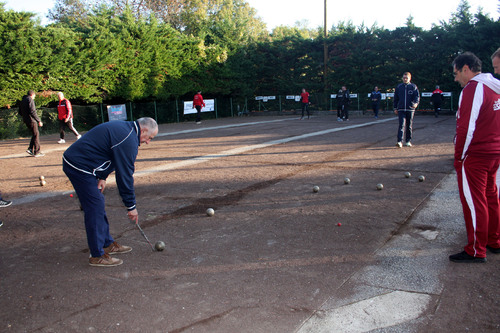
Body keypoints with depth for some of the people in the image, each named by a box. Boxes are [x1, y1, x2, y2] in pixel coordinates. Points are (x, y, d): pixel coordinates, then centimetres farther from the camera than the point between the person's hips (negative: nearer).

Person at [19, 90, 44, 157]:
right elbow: (32, 112, -21)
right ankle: (37, 152, 0)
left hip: (26, 120, 9)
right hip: (31, 120, -8)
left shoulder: (22, 101, 17)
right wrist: (39, 121, -20)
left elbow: (20, 112, 20)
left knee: (34, 134, 16)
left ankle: (30, 149, 7)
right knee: (36, 135, -2)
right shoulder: (30, 100, -11)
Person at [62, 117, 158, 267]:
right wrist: (131, 206, -10)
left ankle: (108, 244, 27)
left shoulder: (123, 127, 11)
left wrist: (102, 177, 7)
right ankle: (97, 256, 3)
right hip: (79, 166, -11)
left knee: (98, 204, 16)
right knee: (95, 209, -6)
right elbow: (125, 175, -18)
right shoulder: (128, 140, -20)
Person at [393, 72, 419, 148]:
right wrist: (395, 108, 11)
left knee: (409, 126, 8)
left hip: (410, 109, 0)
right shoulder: (398, 87, 9)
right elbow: (395, 98, 15)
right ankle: (400, 141, -19)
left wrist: (416, 103, -22)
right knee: (401, 125, -13)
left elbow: (417, 96, -1)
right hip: (401, 109, 0)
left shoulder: (413, 87, 5)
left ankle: (408, 141, 20)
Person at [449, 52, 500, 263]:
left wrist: (459, 157, -12)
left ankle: (476, 251, 6)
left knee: (474, 202, -2)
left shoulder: (472, 89, -15)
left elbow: (466, 128, -20)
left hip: (475, 156, -9)